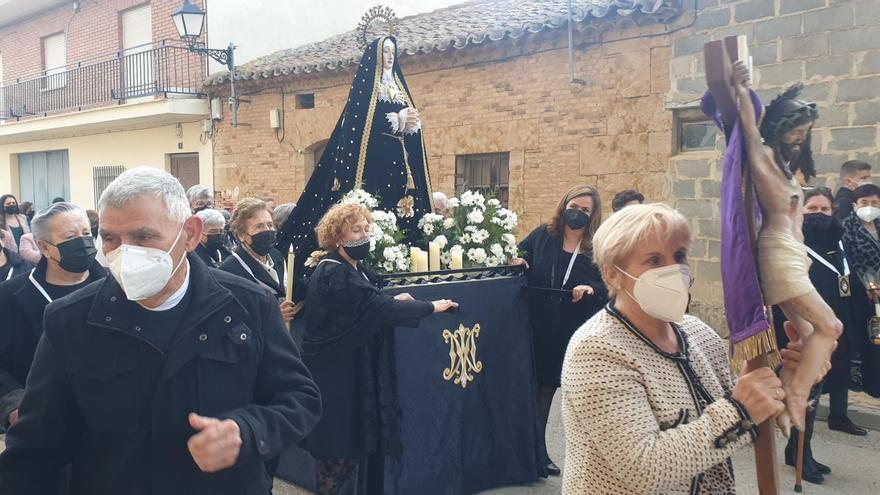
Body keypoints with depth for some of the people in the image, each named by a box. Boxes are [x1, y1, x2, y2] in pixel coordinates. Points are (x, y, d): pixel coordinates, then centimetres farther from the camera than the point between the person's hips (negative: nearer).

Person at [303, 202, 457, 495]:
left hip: (350, 366, 10)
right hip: (334, 372, -10)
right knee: (339, 446, 0)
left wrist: (391, 301, -3)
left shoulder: (351, 269, 10)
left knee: (349, 443, 16)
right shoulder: (334, 275, -21)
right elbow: (376, 307, -27)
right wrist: (431, 307, -22)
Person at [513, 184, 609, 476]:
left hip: (579, 333, 0)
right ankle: (537, 450, 26)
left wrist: (592, 289, -23)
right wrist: (517, 260, -9)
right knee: (543, 386, 12)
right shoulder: (543, 235, 0)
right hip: (542, 328, 0)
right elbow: (520, 253, 13)